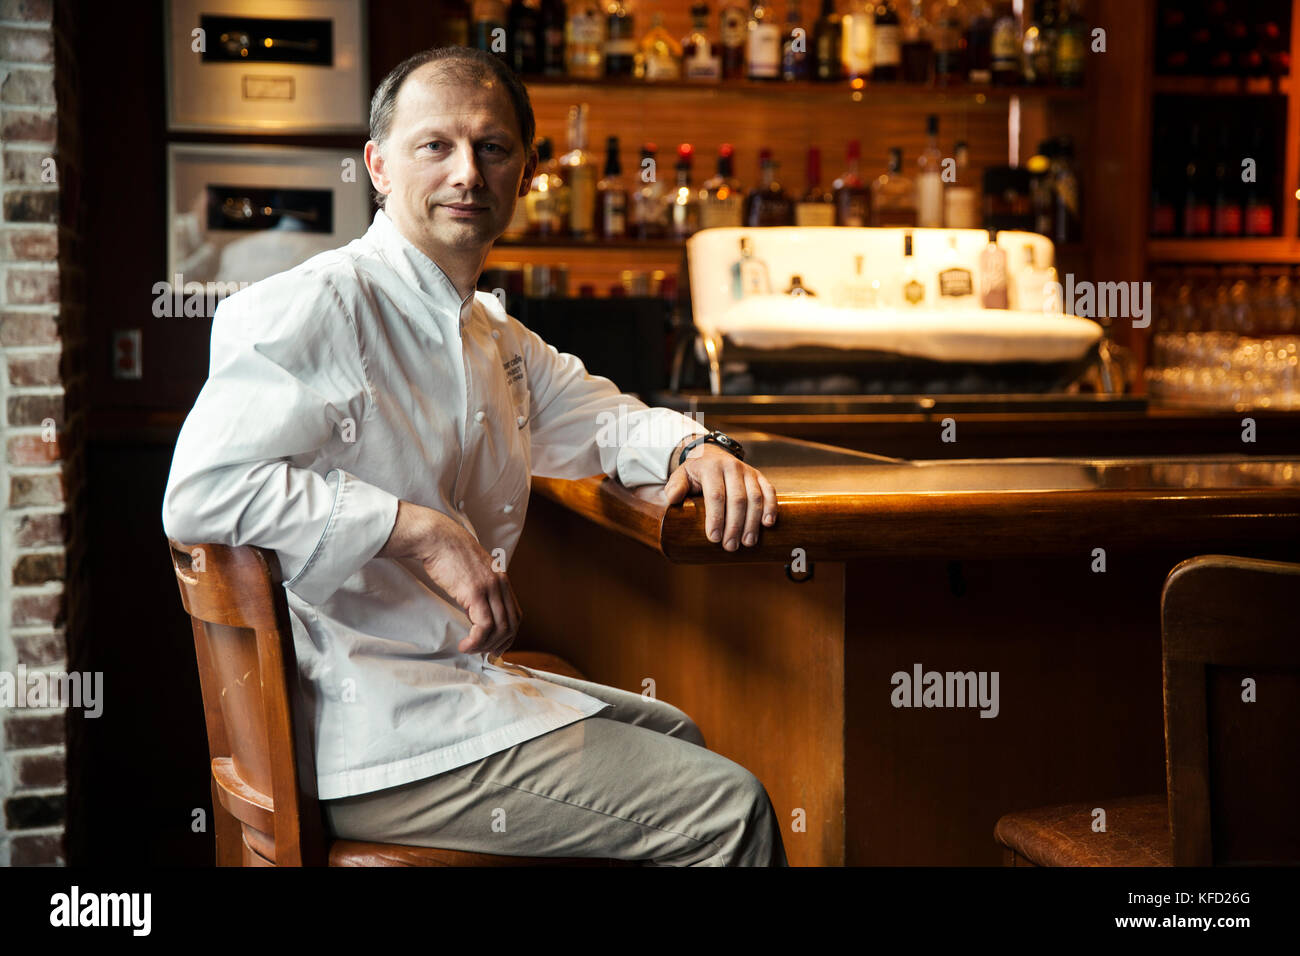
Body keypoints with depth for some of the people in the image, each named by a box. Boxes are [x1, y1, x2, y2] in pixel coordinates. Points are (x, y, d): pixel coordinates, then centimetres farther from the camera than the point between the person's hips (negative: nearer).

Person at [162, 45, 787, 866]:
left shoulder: (498, 337, 14)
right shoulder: (316, 307, -16)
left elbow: (600, 415, 28)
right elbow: (201, 491, -28)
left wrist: (692, 448, 4)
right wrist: (422, 529, -27)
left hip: (466, 684, 10)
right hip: (372, 736, -10)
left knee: (674, 734, 30)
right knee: (730, 811, -10)